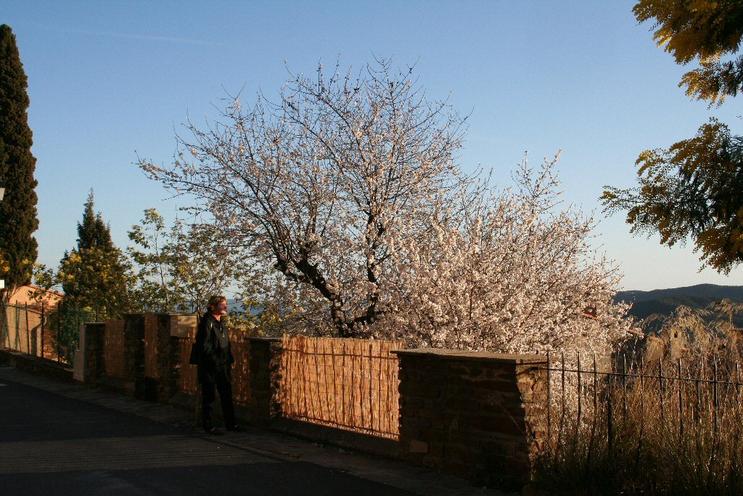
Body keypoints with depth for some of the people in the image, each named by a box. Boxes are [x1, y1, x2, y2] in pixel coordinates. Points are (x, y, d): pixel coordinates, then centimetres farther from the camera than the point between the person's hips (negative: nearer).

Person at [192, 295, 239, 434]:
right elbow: (204, 347, -18)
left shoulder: (221, 323, 12)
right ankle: (207, 425, 12)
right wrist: (215, 360, -19)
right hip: (209, 367, -9)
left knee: (227, 395, 13)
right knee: (208, 397, 2)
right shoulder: (206, 323, -15)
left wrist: (229, 361, 13)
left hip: (223, 366, 9)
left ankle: (230, 423, 22)